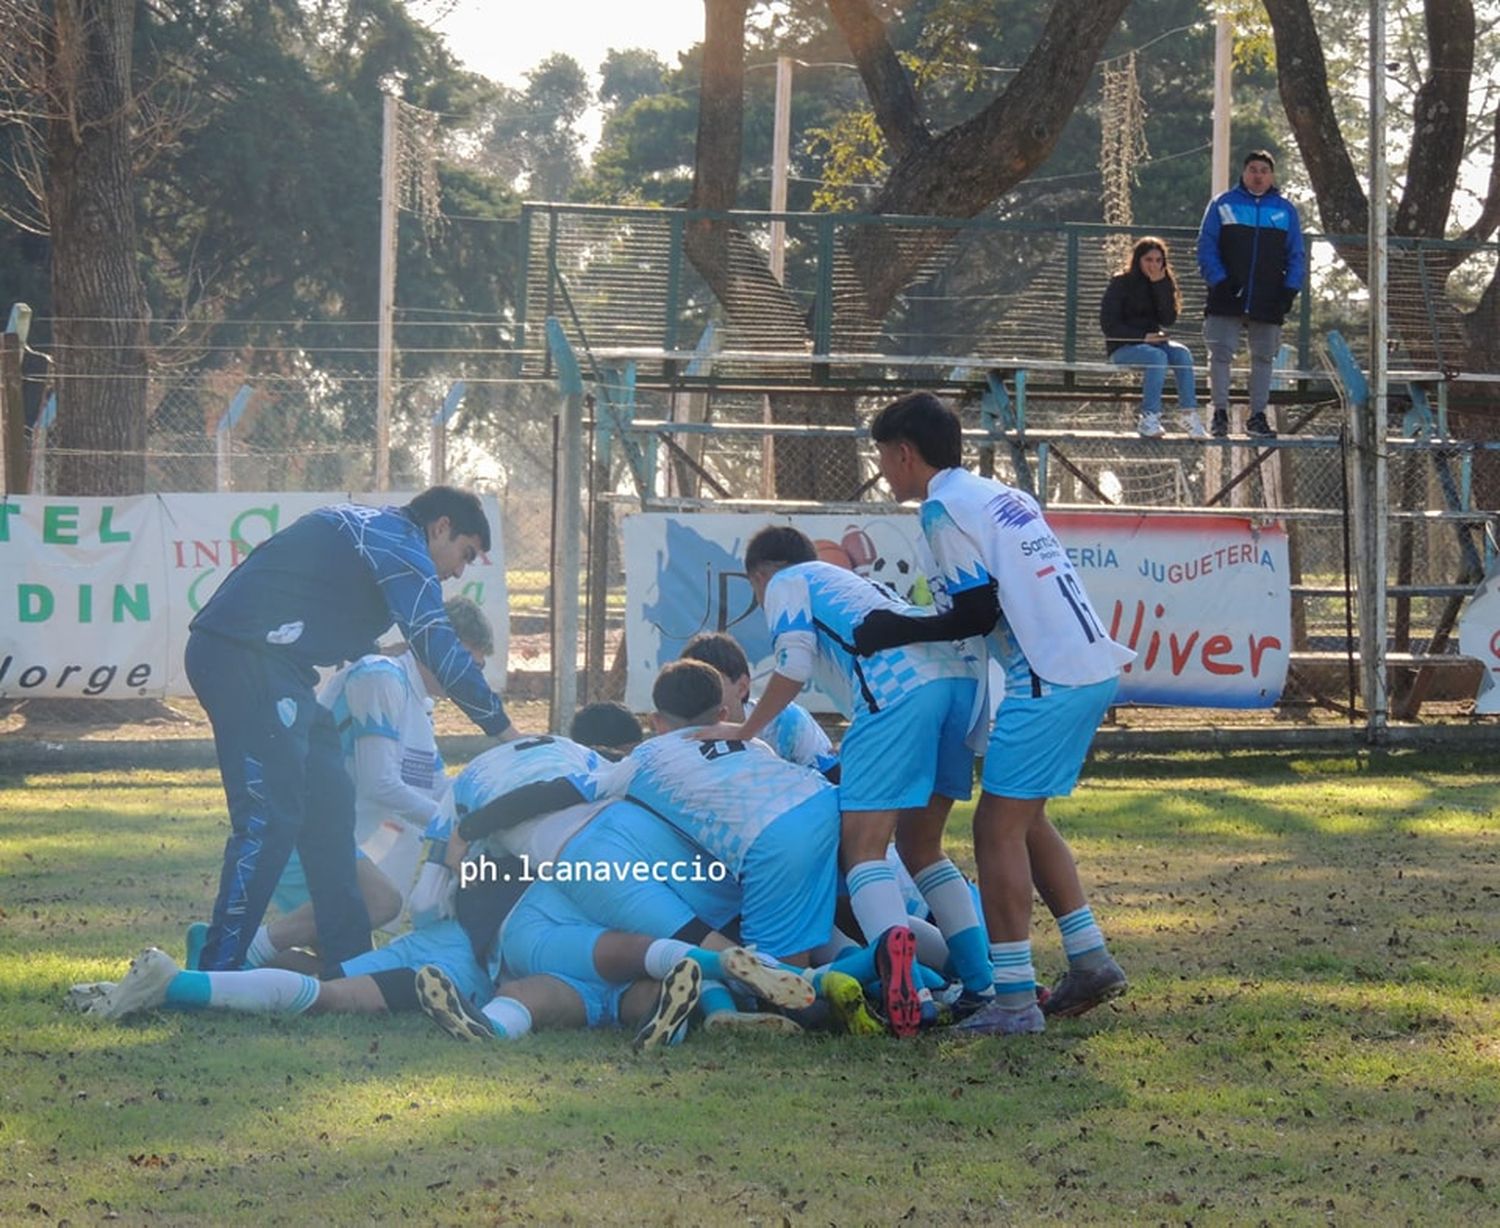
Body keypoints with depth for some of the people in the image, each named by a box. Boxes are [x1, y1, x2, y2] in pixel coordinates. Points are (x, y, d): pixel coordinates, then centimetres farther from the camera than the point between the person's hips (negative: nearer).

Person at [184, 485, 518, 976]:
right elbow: (441, 651, -9)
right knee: (270, 819, -12)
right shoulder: (401, 545, -4)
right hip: (247, 659, -10)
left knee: (330, 805, 12)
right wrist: (505, 732, -3)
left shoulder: (368, 528, 26)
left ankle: (348, 963, 15)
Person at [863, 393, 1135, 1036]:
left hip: (1048, 680, -9)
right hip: (1094, 668, 9)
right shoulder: (1001, 495, 22)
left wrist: (898, 631, -3)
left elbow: (977, 613, -9)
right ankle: (1089, 960, 19)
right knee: (1024, 820, 20)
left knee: (998, 826, -6)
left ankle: (1014, 999, -9)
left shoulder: (944, 508, -5)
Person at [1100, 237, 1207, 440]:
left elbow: (1169, 320, -3)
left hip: (1152, 341, 5)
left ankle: (1190, 414, -32)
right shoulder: (1120, 283, -5)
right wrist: (1143, 337, -17)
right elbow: (1108, 324, -9)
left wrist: (1160, 285, -11)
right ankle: (1149, 418, -37)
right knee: (1157, 356, -34)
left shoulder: (1164, 284, 9)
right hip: (1122, 346, -5)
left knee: (1182, 353, -25)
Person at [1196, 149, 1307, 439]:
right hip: (1227, 299, -2)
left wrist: (1290, 289, -1)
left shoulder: (1286, 211, 11)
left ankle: (1258, 416, 10)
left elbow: (1297, 255, 13)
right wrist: (1218, 280, -10)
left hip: (1269, 303, 2)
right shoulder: (1223, 205, 6)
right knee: (1220, 354, -6)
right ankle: (1220, 412, 0)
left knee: (1264, 357, 4)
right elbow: (1206, 246, 4)